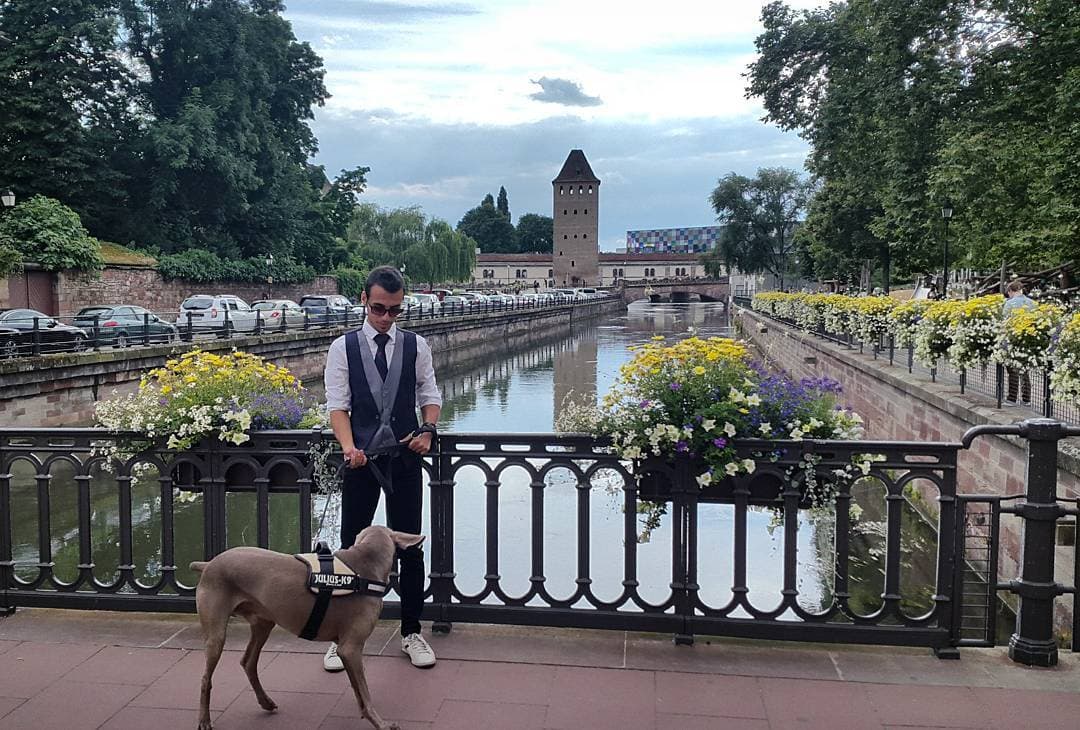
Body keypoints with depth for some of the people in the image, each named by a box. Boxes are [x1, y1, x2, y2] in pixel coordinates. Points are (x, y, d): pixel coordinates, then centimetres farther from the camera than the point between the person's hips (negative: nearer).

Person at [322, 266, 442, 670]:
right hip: (361, 458, -1)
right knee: (352, 546, 6)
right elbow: (337, 405, -5)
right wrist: (349, 447, -22)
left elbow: (430, 396, 9)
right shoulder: (343, 347, 1)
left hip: (405, 457, 1)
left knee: (410, 546, 8)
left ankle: (412, 633, 22)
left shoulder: (416, 346, 5)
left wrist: (428, 429, -11)